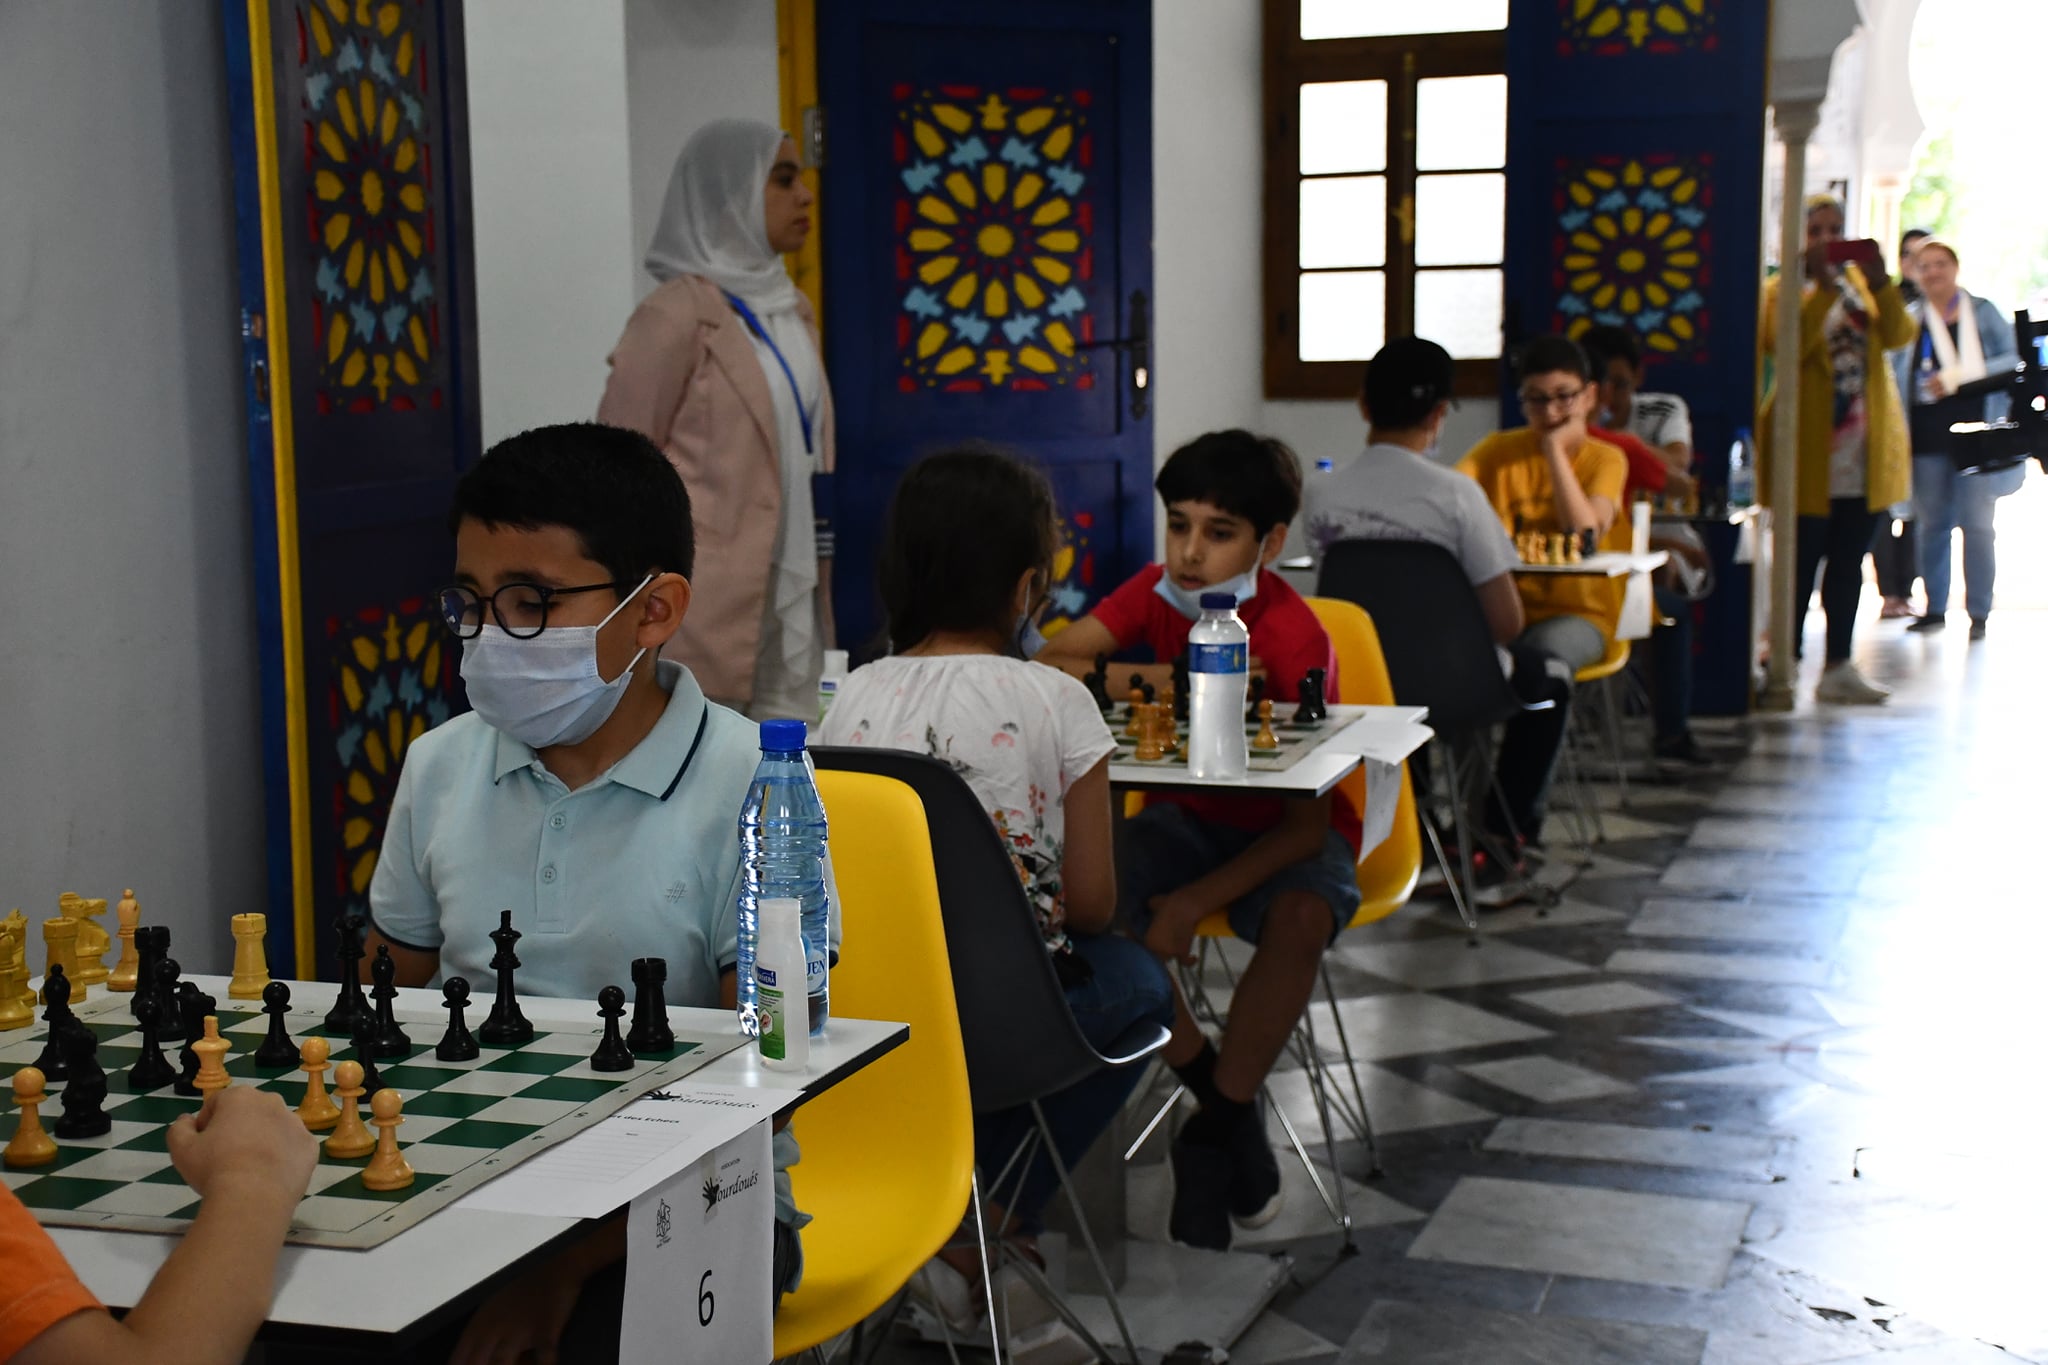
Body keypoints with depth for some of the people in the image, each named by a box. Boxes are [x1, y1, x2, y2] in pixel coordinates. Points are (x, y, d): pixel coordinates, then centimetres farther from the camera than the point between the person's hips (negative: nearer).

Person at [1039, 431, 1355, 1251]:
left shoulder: (1294, 639, -21)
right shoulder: (1156, 594, -5)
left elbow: (1307, 820, -22)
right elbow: (1047, 666, -16)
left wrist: (1194, 902, -32)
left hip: (1283, 833, -4)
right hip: (1186, 815, 4)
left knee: (1300, 919, -37)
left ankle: (1213, 1136, -14)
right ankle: (1222, 1102, -8)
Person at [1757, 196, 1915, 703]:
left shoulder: (1860, 280, 14)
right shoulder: (1782, 288, 0)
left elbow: (1899, 334, -3)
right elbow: (1784, 345, -19)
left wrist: (1880, 282, -18)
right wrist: (1822, 286, -25)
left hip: (1865, 449, 5)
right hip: (1809, 450, -5)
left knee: (1849, 561, 8)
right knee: (1803, 560, -5)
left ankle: (1838, 668, 13)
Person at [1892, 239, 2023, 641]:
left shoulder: (1983, 312, 6)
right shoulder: (1908, 320, 10)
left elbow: (2013, 359, -1)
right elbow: (1896, 376, 9)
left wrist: (1957, 376, -12)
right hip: (1928, 437, 2)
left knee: (1977, 523, -4)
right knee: (1932, 524, 6)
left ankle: (1979, 612, 2)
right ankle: (1934, 608, 15)